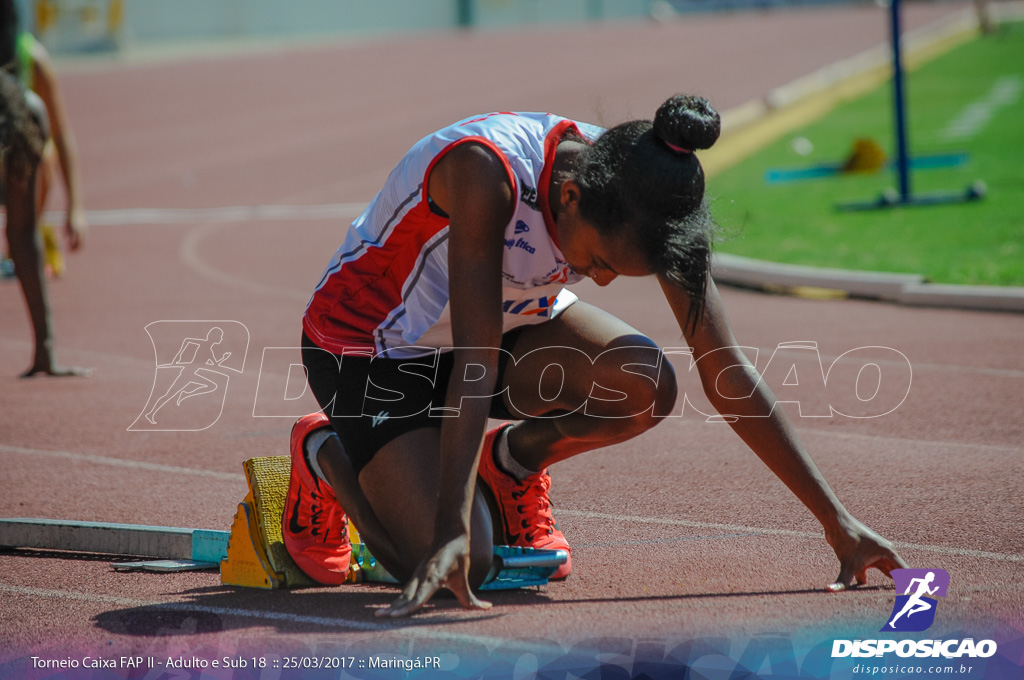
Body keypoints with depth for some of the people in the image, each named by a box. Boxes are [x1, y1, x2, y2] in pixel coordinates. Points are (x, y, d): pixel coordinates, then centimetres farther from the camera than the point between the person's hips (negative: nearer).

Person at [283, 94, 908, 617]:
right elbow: (475, 364, -40)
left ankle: (511, 460, 5)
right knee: (457, 566, -22)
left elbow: (729, 376, -17)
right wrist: (451, 533, -44)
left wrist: (837, 521, -19)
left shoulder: (640, 198, -21)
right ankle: (325, 453, 7)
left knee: (644, 387, -25)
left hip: (510, 324, 5)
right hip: (364, 346, -5)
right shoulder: (484, 170, -38)